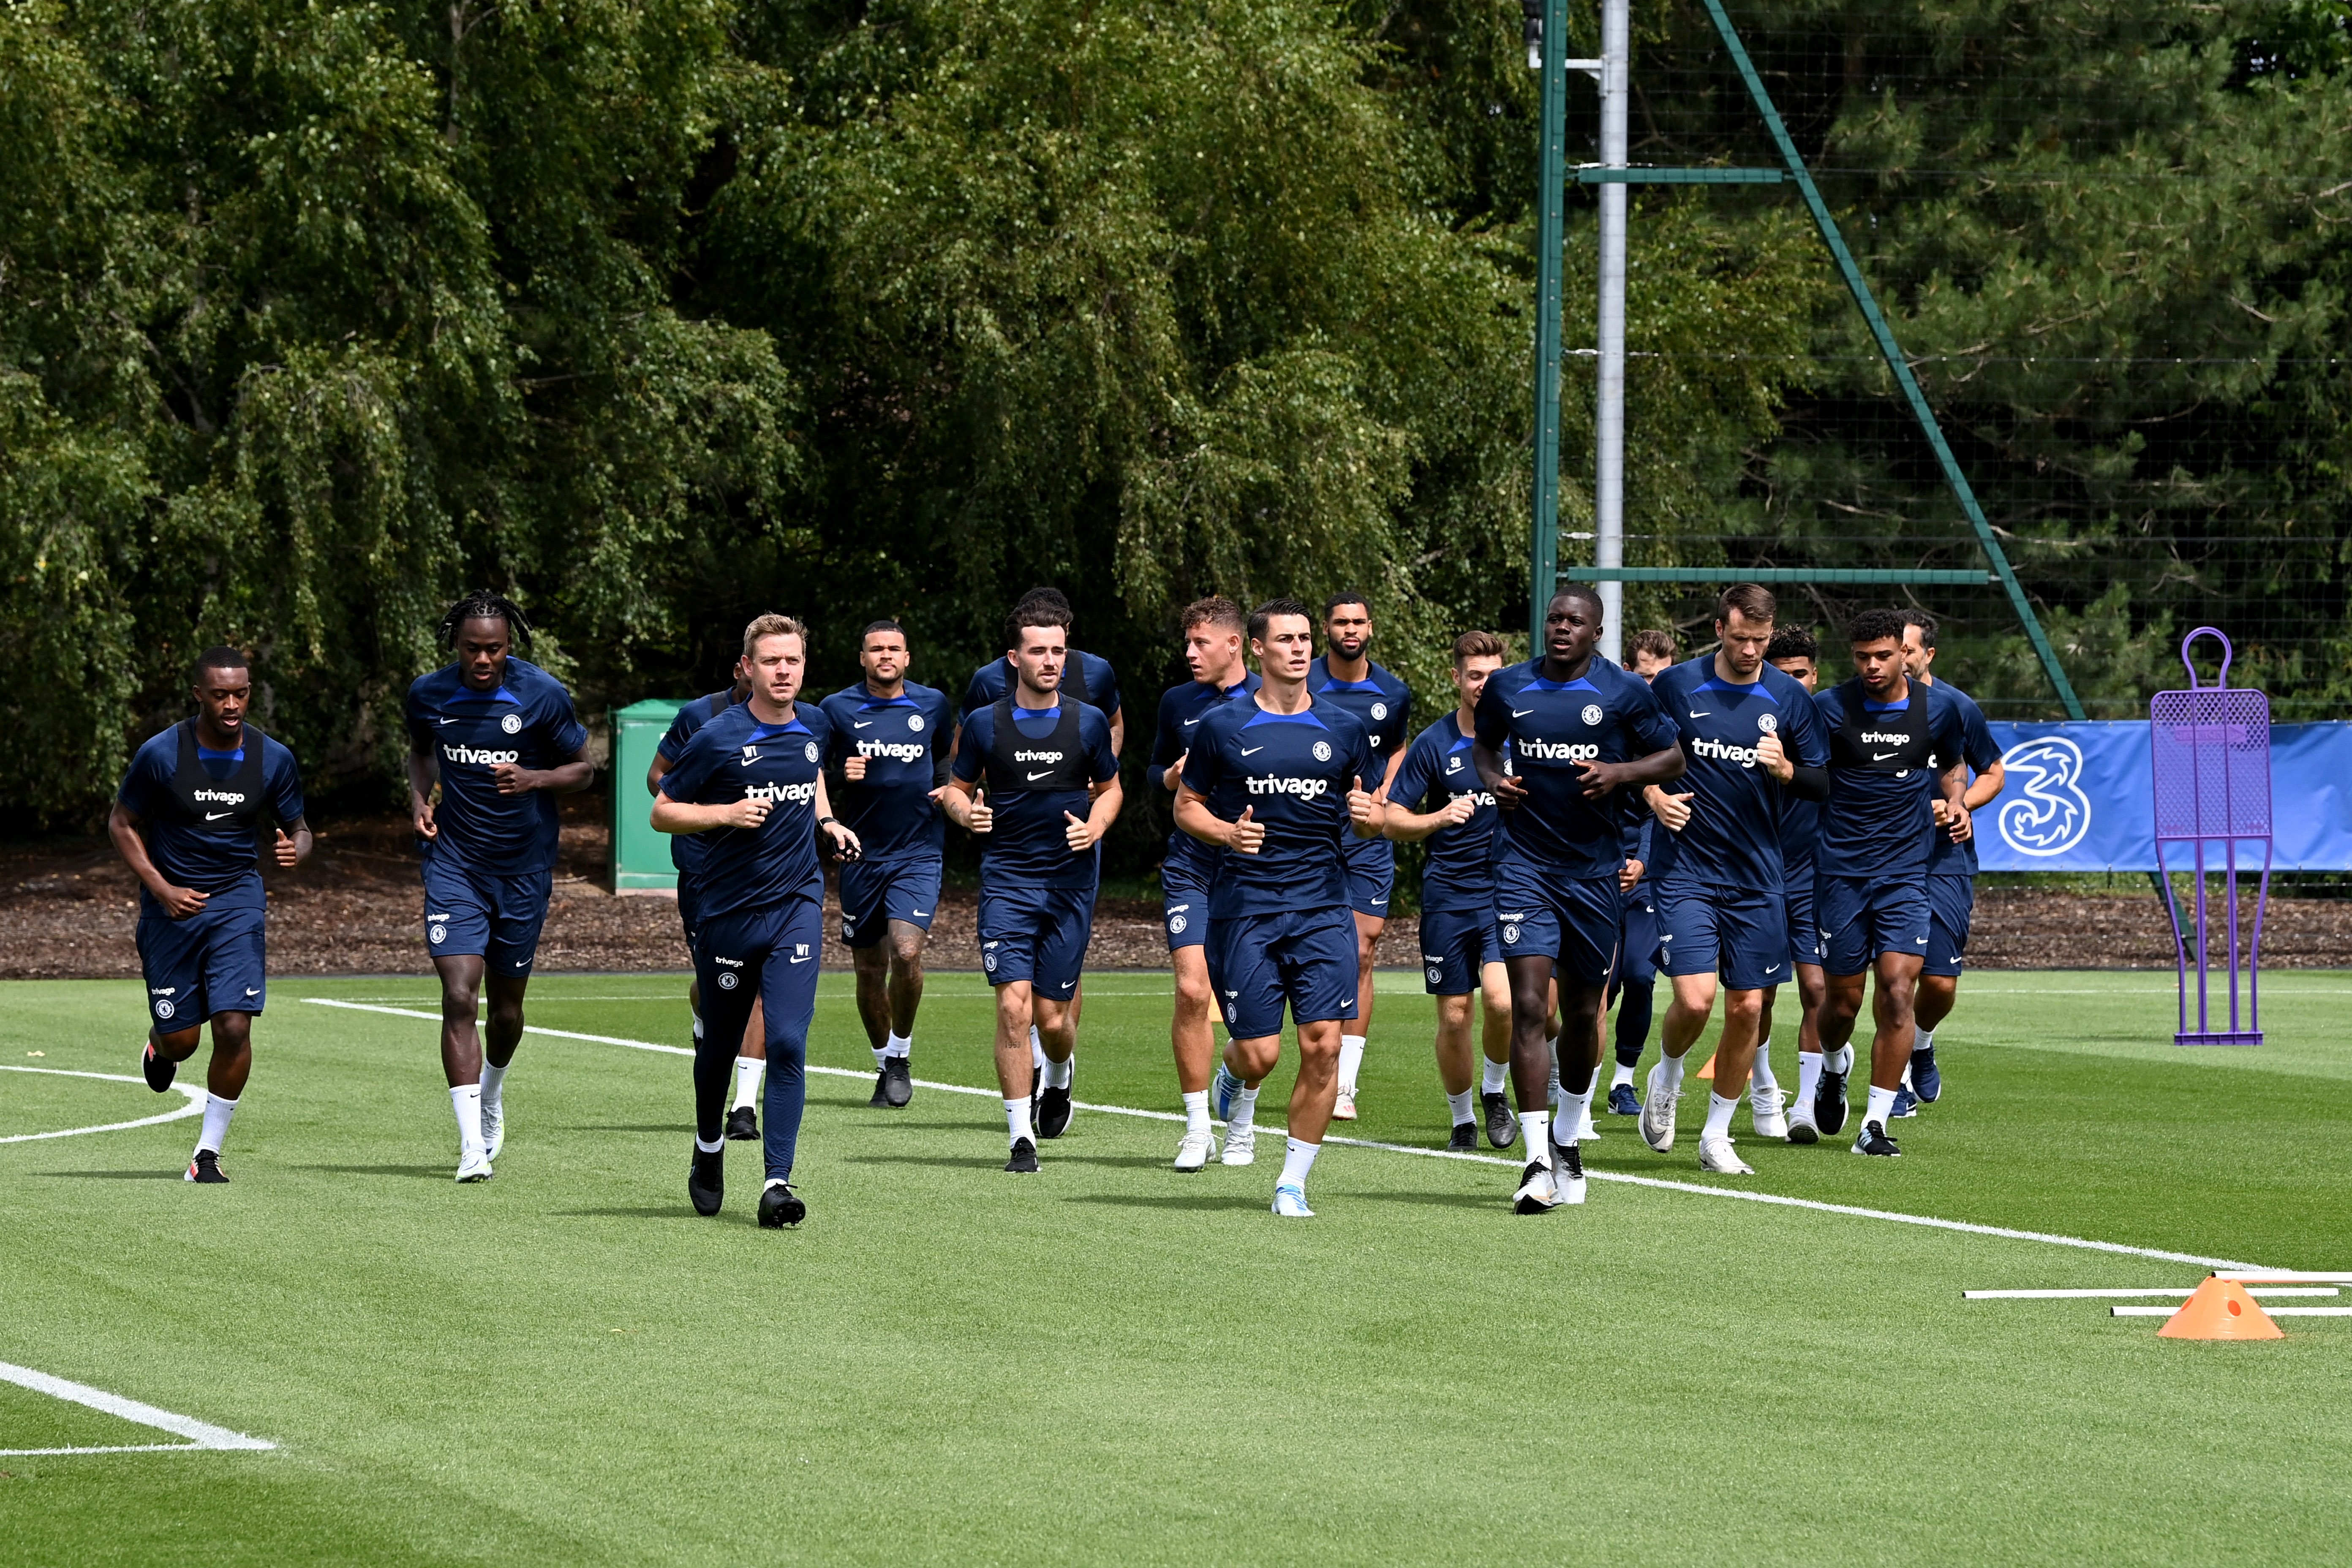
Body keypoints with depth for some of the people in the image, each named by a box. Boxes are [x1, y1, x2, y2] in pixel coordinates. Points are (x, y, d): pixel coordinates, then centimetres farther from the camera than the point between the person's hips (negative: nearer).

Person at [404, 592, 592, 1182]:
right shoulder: (429, 694, -4)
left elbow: (582, 768, 0)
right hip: (454, 862, 0)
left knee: (506, 1006, 12)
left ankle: (492, 1095, 45)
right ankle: (473, 1147, -15)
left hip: (524, 865, 0)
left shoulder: (543, 695, -10)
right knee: (459, 997, -15)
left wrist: (532, 779, -20)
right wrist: (419, 797, -2)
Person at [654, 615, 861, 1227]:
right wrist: (727, 814, -18)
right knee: (720, 1043, 13)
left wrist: (826, 821, 12)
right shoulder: (717, 739, -9)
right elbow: (662, 812, -4)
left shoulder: (815, 726, 6)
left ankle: (778, 1182, -14)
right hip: (730, 908, -2)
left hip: (797, 905, 2)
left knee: (787, 1040, -13)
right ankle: (709, 1150, 40)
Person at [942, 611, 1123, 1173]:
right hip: (1007, 879, -1)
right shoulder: (986, 724, 0)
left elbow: (1110, 789, 15)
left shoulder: (1088, 722, 3)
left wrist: (1095, 826, -5)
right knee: (1013, 1006, -14)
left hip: (1071, 879, 1)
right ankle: (1021, 1137, -8)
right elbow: (957, 788, 12)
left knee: (1053, 1016, 4)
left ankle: (1058, 1081, 39)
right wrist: (966, 812, -11)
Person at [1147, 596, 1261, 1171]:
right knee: (1192, 989, -12)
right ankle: (1197, 1127, -3)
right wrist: (1172, 778, -1)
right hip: (1191, 864, 1)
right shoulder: (1178, 702, 8)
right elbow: (1157, 768, 22)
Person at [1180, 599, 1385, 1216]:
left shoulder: (1343, 730, 8)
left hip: (1323, 907, 2)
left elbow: (1372, 817, 17)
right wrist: (1227, 832, -10)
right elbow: (1186, 805, 10)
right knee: (1260, 1053, -5)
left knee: (1322, 1045, -10)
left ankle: (1293, 1182, 3)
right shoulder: (1222, 729, 2)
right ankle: (1235, 1085, 34)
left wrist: (1369, 815, -8)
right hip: (1245, 907, -2)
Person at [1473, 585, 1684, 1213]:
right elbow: (1483, 744, 22)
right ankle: (1539, 1162, -15)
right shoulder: (1509, 687, 5)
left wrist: (1621, 772, -14)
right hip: (1525, 865, 0)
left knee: (1582, 1013, 11)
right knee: (1528, 1006, -13)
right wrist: (1493, 779, 0)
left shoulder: (1623, 692, -2)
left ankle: (1567, 1140, 33)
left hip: (1595, 870, 0)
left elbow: (1673, 759, 5)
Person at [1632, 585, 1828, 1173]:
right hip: (1688, 871, -2)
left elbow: (1822, 783, 6)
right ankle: (1667, 1078, 19)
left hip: (1759, 879, 2)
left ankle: (1716, 1136, 16)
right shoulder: (1676, 685, -3)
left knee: (1747, 1008, 1)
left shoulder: (1789, 698, 2)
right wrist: (1654, 796, -9)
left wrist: (1786, 770, -14)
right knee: (1694, 1000, -14)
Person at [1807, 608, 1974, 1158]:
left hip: (1905, 871, 1)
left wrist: (1955, 800, 3)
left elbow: (1953, 762, 21)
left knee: (1898, 991, -13)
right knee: (1844, 1000, 5)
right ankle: (1834, 1066, 42)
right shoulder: (1827, 708, -6)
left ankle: (1876, 1124, -7)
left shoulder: (1939, 708, 2)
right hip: (1840, 870, -1)